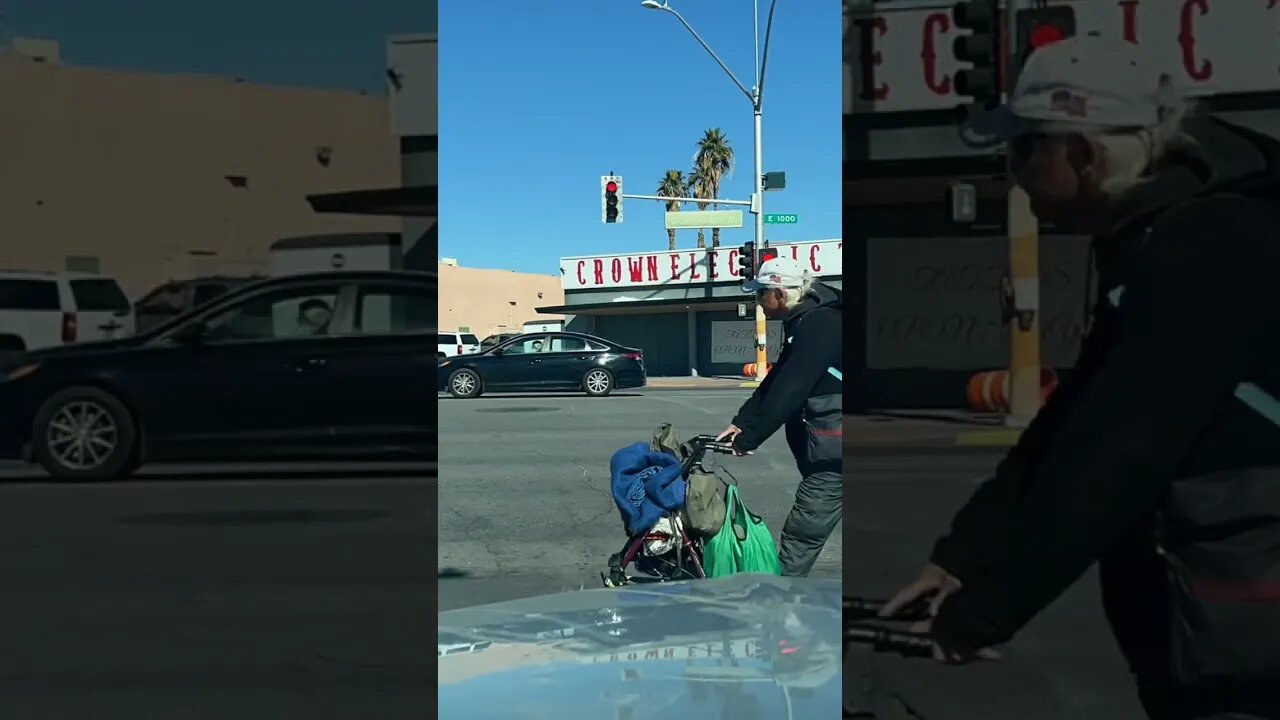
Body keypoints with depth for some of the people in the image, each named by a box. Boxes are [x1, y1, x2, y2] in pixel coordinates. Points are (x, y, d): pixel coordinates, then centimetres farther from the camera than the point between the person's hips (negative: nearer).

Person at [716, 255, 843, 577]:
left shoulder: (819, 325, -19)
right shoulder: (803, 323, 12)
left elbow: (790, 391, -24)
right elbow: (777, 380, 14)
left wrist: (749, 438, -18)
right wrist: (741, 421, 7)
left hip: (831, 449, -10)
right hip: (825, 446, 10)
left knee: (801, 533, -6)